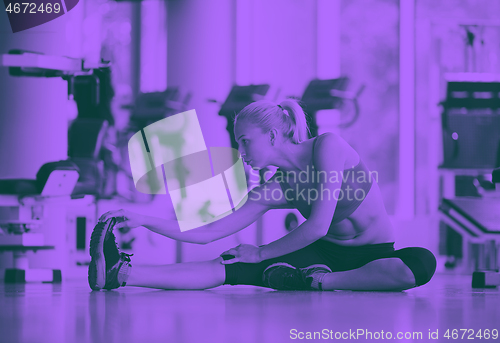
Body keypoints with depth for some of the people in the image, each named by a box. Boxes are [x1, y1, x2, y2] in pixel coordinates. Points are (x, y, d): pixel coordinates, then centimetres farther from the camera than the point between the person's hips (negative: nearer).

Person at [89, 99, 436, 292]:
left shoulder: (329, 146, -16)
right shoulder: (274, 191, -1)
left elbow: (318, 226, -23)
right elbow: (207, 232, -3)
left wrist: (262, 254, -10)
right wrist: (144, 220, -14)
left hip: (375, 256, -3)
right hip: (328, 255, 3)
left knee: (422, 263, -41)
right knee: (227, 268, -18)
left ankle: (315, 282, -35)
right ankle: (122, 273, -32)